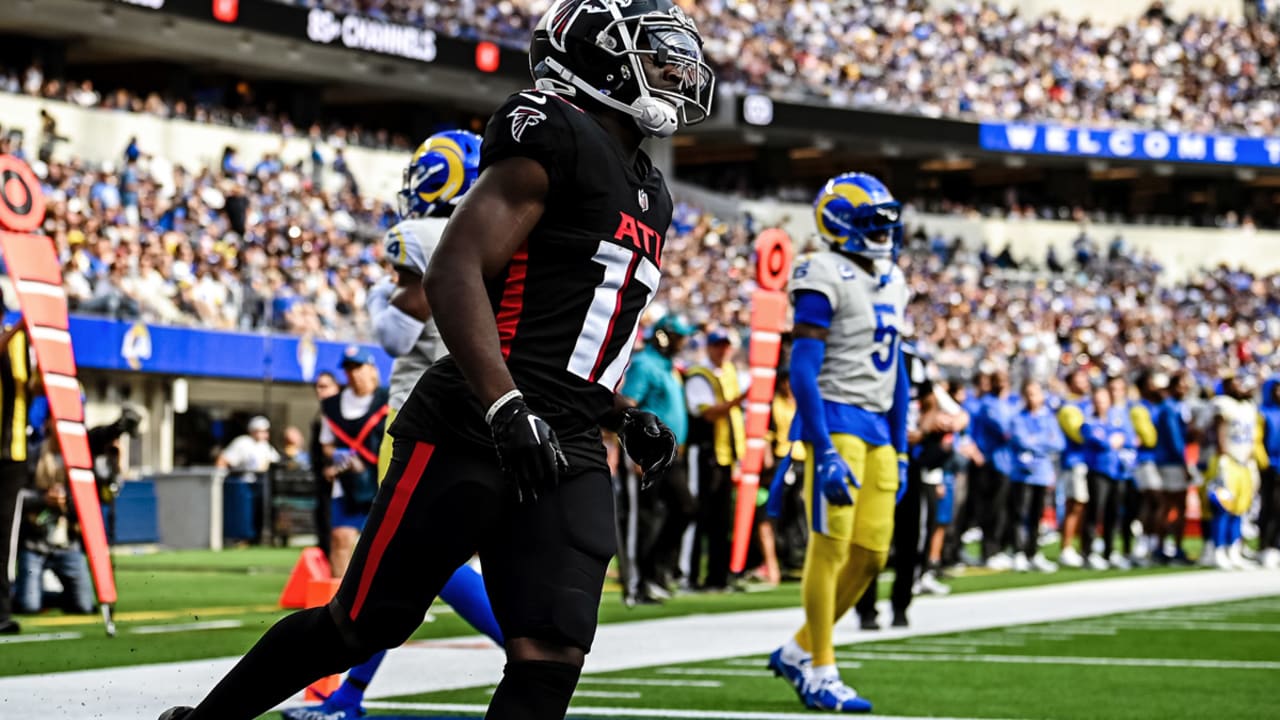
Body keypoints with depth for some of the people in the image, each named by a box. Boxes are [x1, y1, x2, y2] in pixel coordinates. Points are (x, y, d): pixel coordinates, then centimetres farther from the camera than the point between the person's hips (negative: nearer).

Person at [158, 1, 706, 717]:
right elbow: (455, 273, -17)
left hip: (566, 455, 7)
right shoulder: (554, 136, -7)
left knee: (550, 662, -8)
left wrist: (627, 419, 15)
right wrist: (507, 409, -26)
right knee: (362, 625, 1)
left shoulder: (650, 195, 21)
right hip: (470, 434, -7)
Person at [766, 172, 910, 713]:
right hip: (835, 419, -8)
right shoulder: (826, 280, -11)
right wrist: (826, 452, -22)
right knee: (831, 546, -8)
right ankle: (820, 673, -2)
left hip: (877, 427, 8)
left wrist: (900, 453, 19)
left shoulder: (891, 283, 16)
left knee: (871, 554, 5)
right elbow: (803, 370, -16)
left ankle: (798, 651, 17)